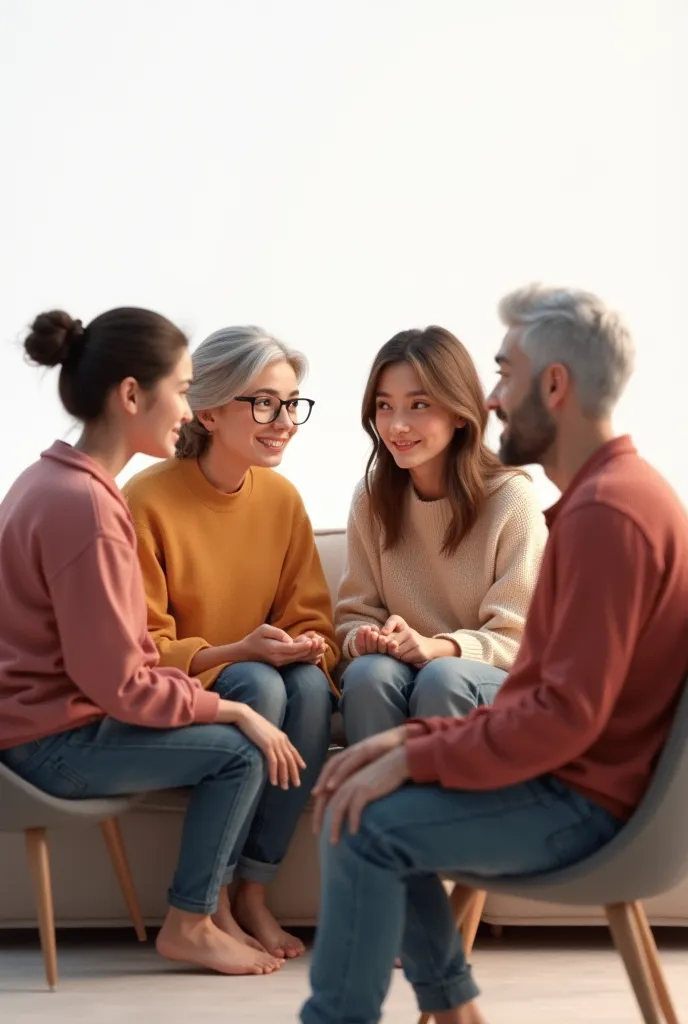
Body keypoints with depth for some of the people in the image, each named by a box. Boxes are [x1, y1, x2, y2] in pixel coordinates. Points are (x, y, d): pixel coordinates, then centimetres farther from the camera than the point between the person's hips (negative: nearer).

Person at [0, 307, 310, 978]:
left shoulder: (54, 477, 8)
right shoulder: (84, 506, -24)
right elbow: (120, 686, -23)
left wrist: (220, 696, 3)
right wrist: (234, 710, -13)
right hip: (55, 740, -10)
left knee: (246, 721, 10)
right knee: (241, 750, -11)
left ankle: (206, 905, 16)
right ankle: (188, 927, 6)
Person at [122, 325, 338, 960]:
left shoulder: (282, 498, -1)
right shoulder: (148, 501, -17)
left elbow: (312, 622, 4)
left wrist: (310, 648, -20)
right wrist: (237, 652, -27)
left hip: (267, 677, 5)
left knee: (311, 686, -27)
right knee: (259, 688, -32)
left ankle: (253, 893, -17)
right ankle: (206, 903, -20)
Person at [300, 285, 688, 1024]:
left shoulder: (607, 511, -21)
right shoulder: (608, 492, 13)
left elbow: (567, 715, -26)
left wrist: (412, 758, -19)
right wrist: (416, 738, 1)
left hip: (583, 798, -11)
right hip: (570, 772, 11)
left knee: (366, 823, -20)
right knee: (391, 804, 16)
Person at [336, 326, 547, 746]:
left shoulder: (511, 498, -9)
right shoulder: (372, 499, 4)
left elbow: (517, 638, -10)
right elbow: (356, 612, 6)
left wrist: (438, 648, -28)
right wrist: (367, 637, -19)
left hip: (496, 686, -2)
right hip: (402, 670, 3)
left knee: (443, 677, -35)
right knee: (368, 673, -30)